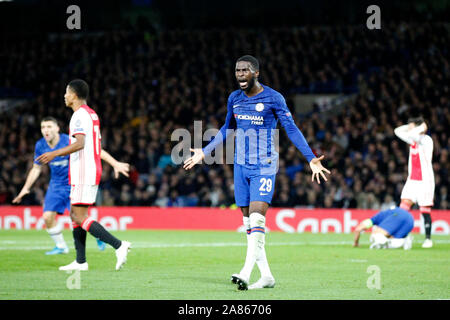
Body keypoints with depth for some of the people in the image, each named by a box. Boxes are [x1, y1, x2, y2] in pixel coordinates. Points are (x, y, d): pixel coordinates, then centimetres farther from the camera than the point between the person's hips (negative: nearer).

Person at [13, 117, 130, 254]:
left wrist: (115, 164, -25)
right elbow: (36, 168, 13)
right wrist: (25, 188, 11)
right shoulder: (40, 146, -4)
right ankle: (60, 246, 13)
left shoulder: (69, 142, -20)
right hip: (56, 185, 5)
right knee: (47, 216, -9)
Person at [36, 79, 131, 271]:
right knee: (74, 214, 13)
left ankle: (118, 245, -19)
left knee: (80, 217, -11)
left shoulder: (80, 115, -13)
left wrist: (55, 154, -25)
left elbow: (80, 143, -26)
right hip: (92, 171, 10)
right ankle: (80, 262, 12)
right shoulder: (92, 115, 17)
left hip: (83, 174, -10)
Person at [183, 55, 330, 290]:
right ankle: (266, 276, 11)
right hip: (241, 167, 6)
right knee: (249, 223, 5)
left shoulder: (273, 98, -8)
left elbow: (291, 129, -7)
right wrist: (204, 152, 28)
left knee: (257, 219, -18)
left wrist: (311, 159, -13)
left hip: (264, 167, -6)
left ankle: (246, 273, -25)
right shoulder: (234, 99, 8)